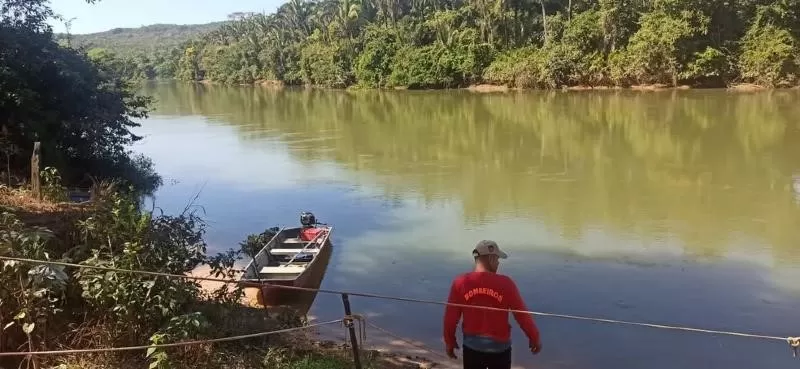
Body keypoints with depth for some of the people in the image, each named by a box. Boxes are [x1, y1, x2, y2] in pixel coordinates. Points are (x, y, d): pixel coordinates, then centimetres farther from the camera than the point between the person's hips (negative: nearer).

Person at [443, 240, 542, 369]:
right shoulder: (505, 284, -15)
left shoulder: (460, 283, -11)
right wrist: (535, 338, 8)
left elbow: (450, 317, -5)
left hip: (472, 346, 1)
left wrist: (449, 341, 10)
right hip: (499, 347, -1)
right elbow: (523, 315, -7)